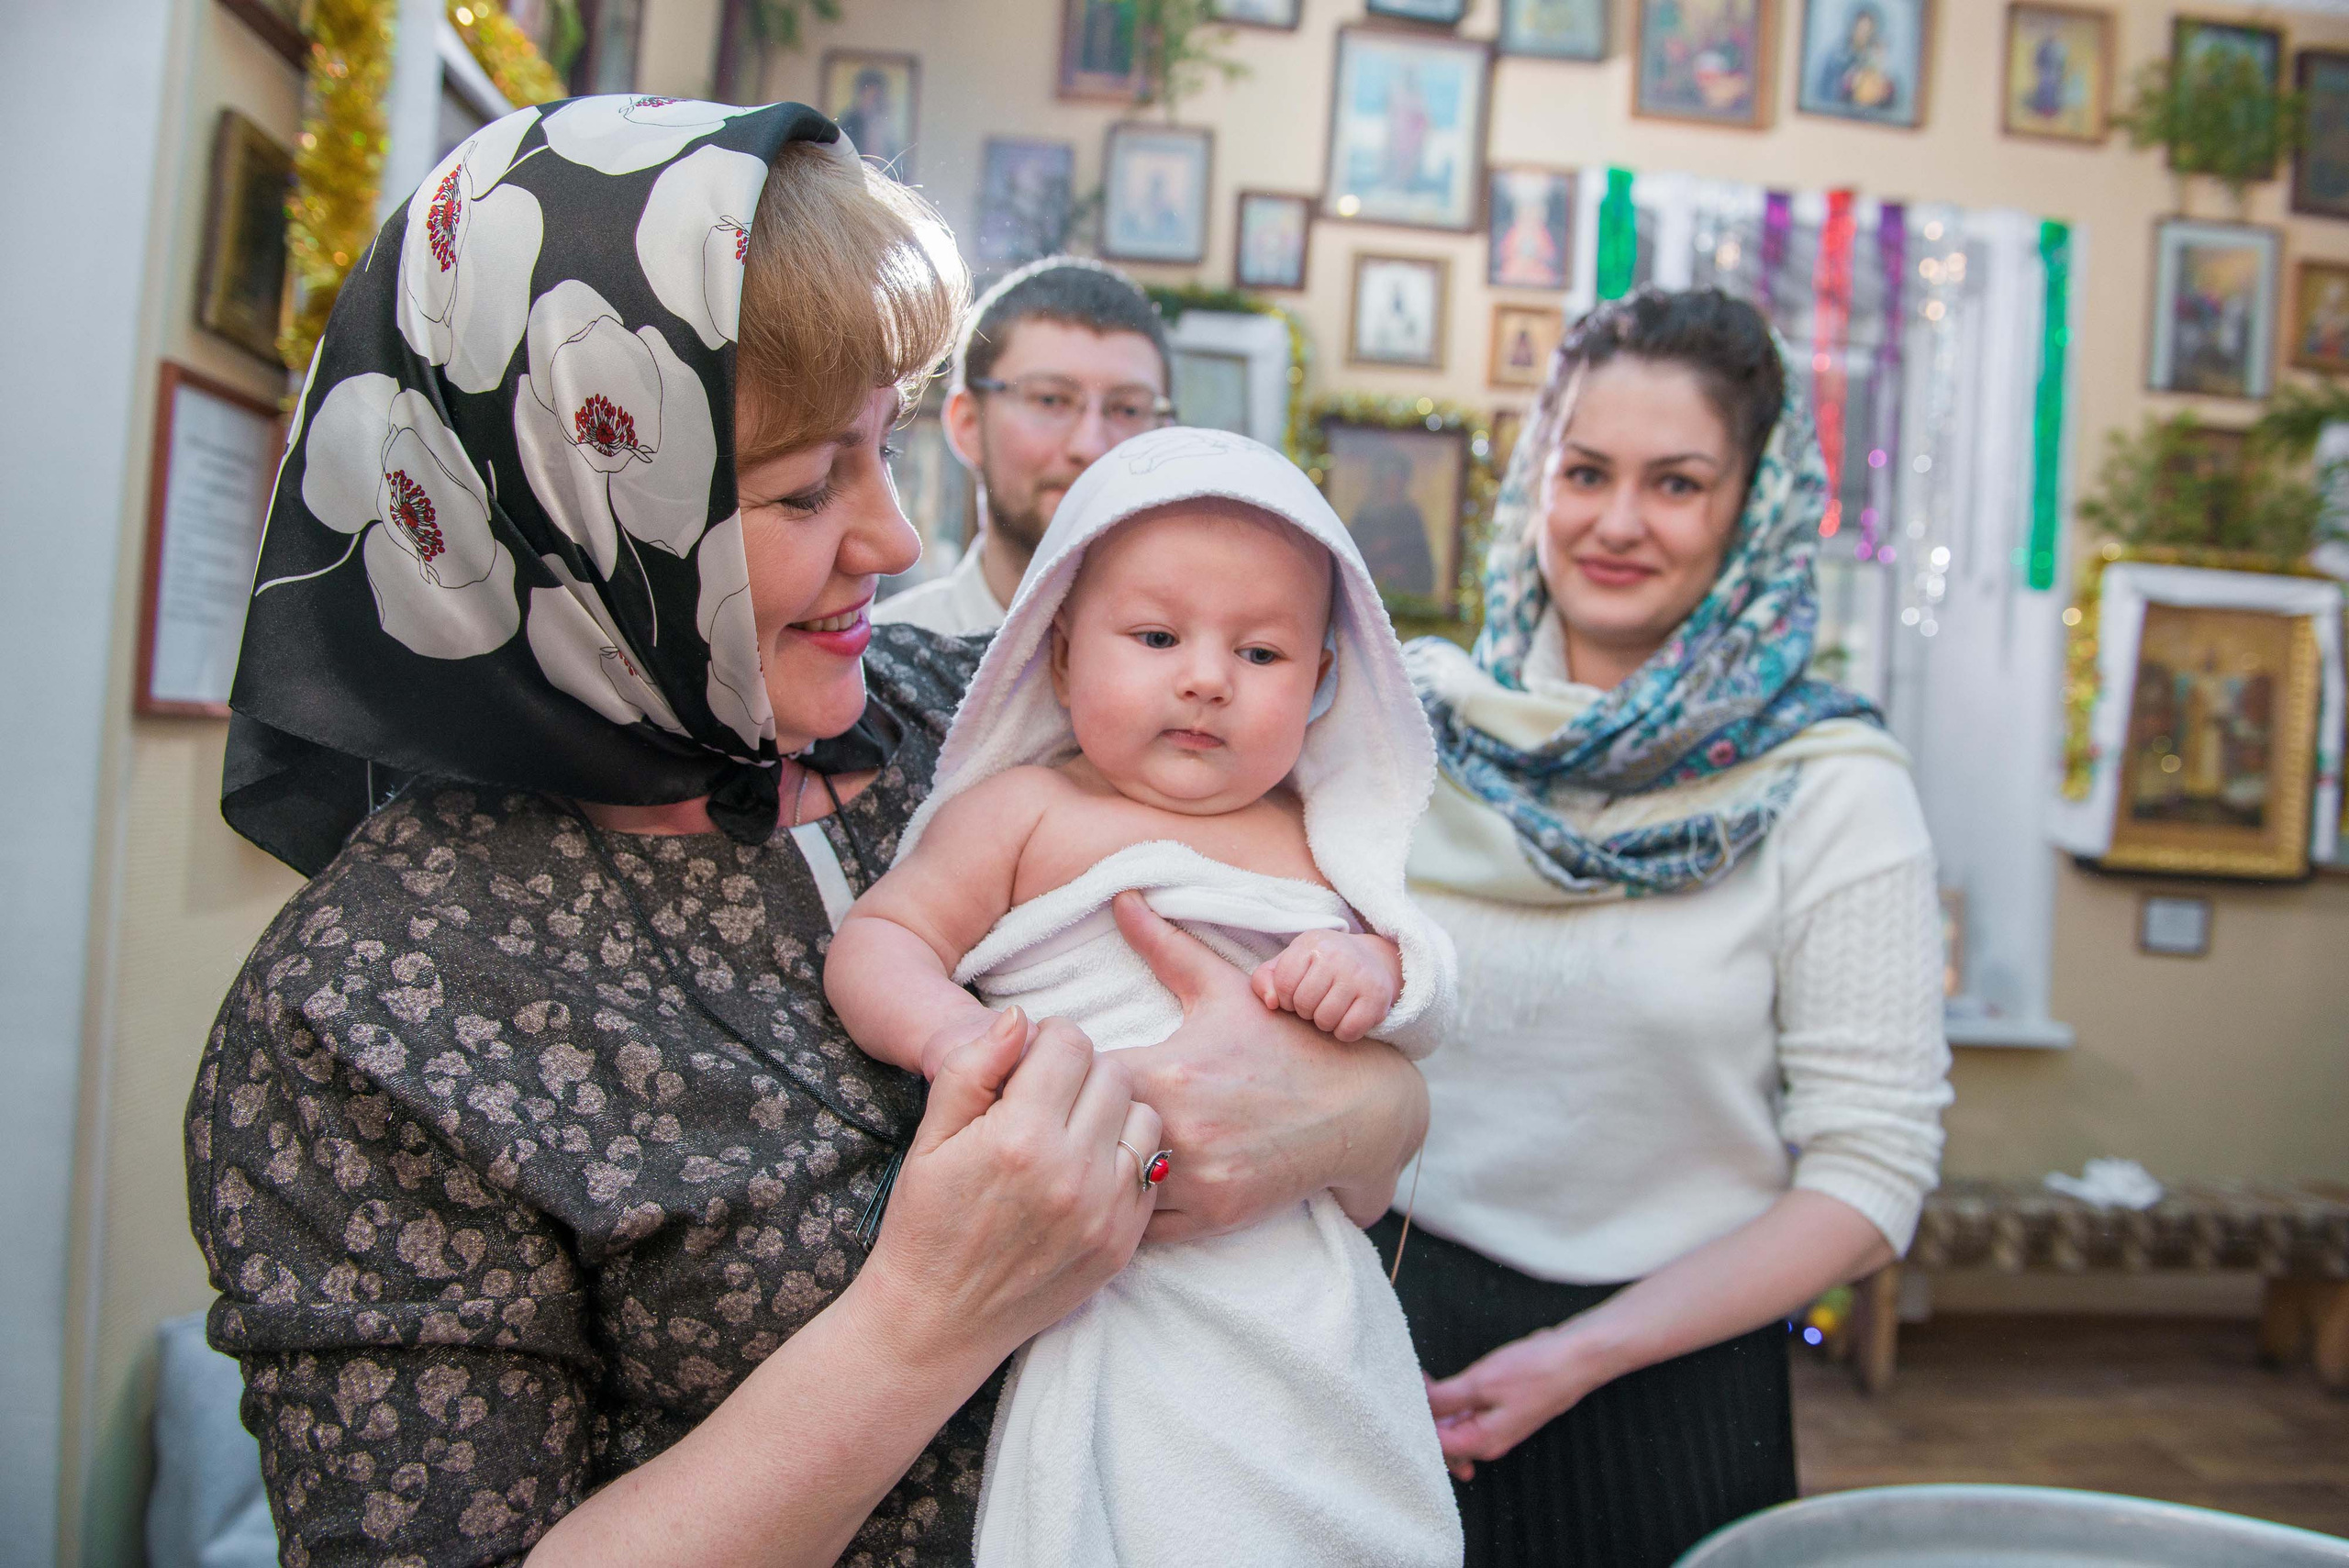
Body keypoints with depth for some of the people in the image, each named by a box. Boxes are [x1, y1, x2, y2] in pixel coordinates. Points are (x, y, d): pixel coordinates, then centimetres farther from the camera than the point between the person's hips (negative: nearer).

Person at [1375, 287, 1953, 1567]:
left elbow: (1871, 1172, -10)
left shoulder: (1830, 789, -10)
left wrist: (1584, 1355, -15)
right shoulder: (1412, 710, -3)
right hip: (1384, 1330, 3)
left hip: (1667, 1384, -2)